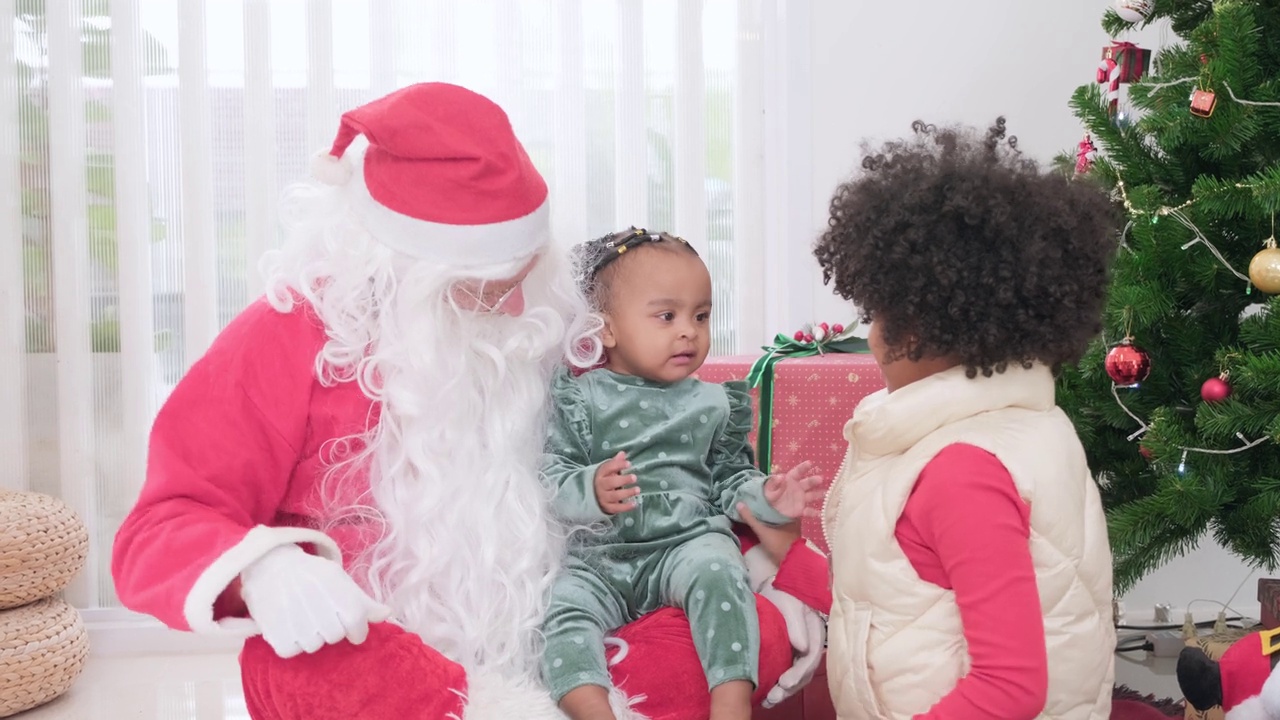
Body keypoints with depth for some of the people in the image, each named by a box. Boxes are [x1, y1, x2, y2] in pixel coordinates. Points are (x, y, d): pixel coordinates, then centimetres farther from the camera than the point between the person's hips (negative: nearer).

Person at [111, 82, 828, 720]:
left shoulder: (549, 324, 5)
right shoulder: (292, 336, -4)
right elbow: (158, 536, -6)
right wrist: (260, 570, -29)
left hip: (564, 655, 3)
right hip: (374, 658, -3)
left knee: (806, 583, -17)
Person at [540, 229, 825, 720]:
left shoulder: (713, 404, 12)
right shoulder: (582, 400, 5)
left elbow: (730, 480, 17)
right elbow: (553, 479, -2)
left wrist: (768, 498, -5)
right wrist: (591, 490, -25)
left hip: (690, 540, 0)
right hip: (600, 555, 0)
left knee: (717, 573, -32)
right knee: (564, 607, -26)